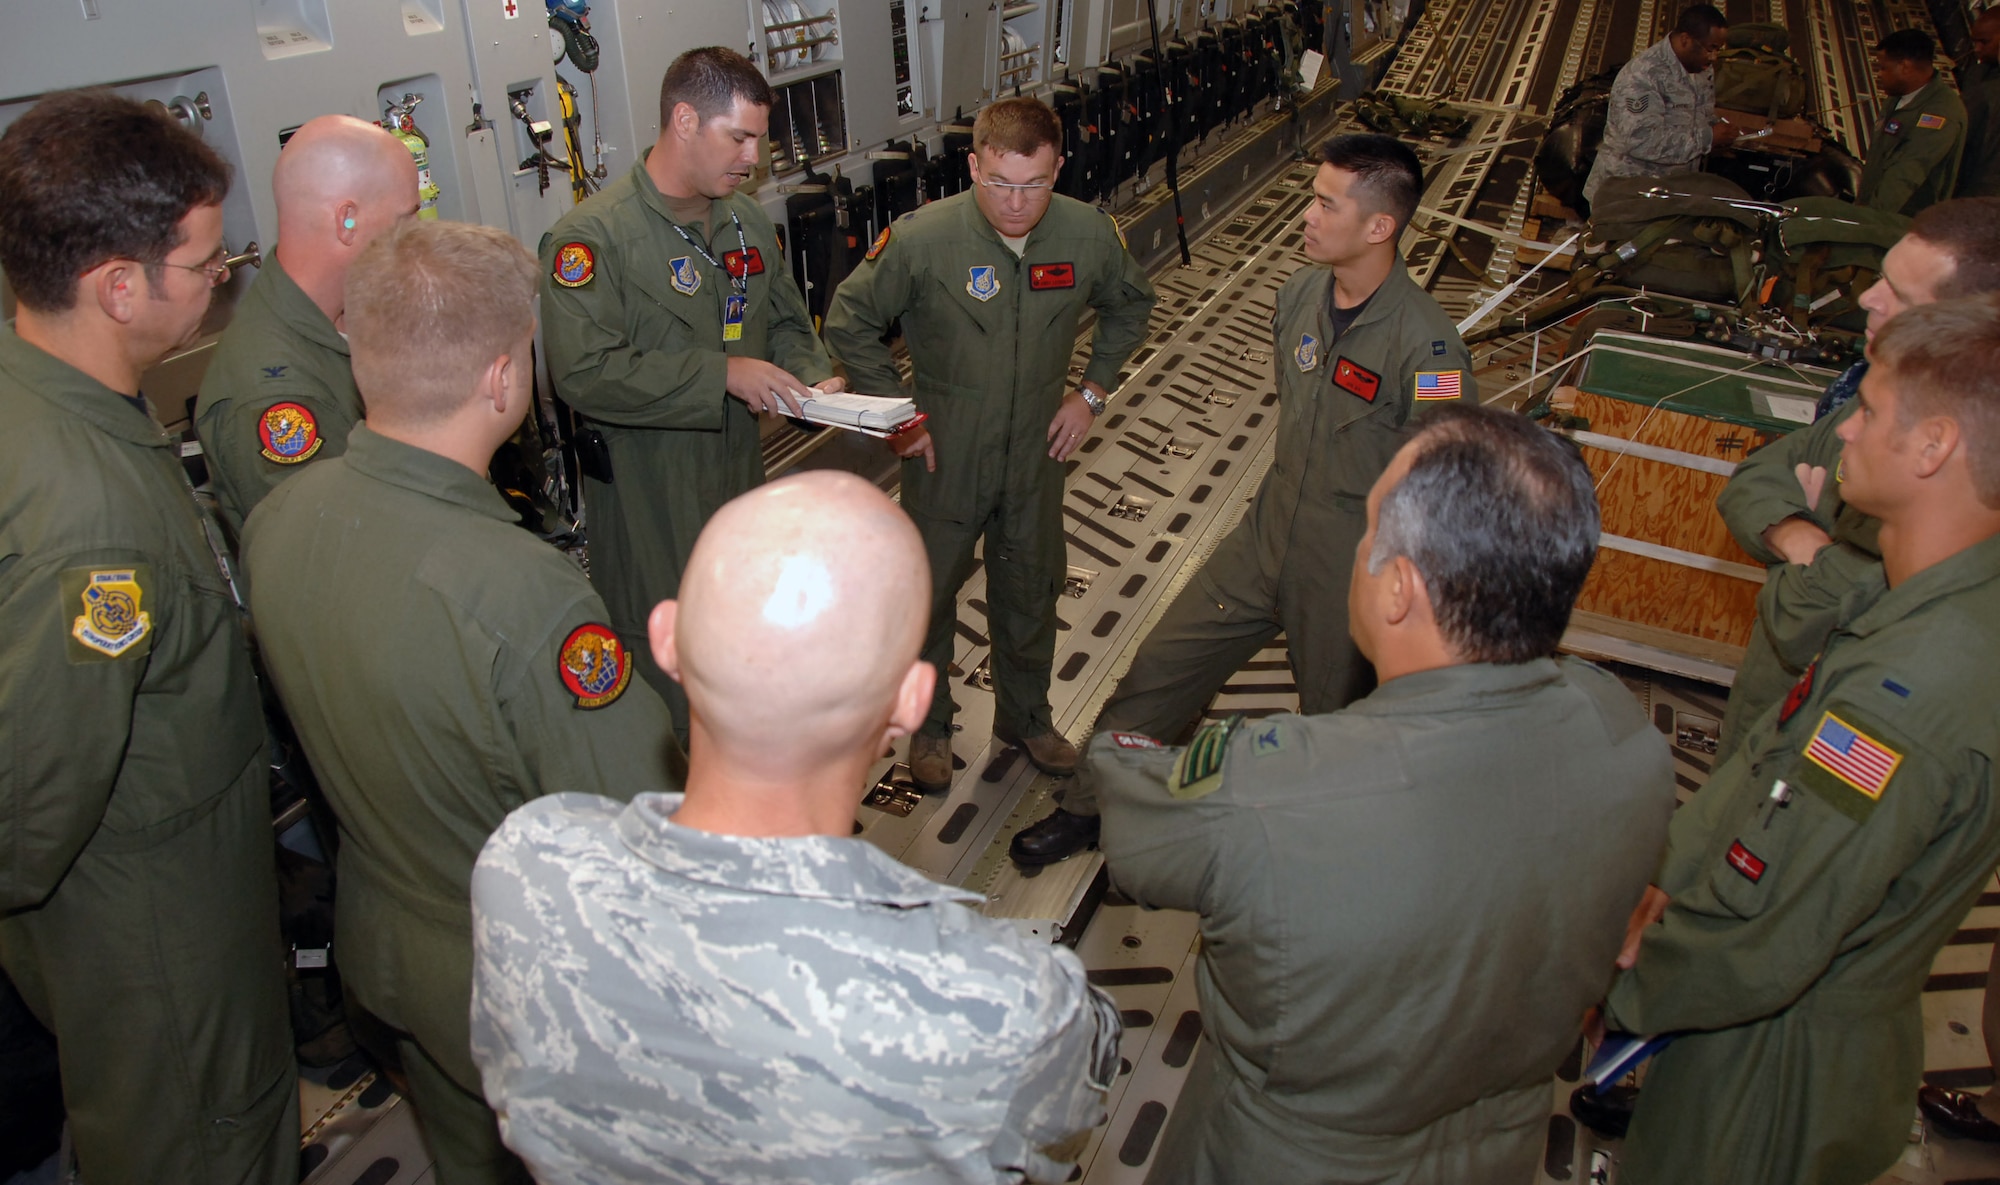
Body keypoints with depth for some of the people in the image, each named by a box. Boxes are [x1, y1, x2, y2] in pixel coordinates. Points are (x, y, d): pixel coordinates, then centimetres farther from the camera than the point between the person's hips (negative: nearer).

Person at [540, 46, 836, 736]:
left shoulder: (747, 221, 7)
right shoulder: (594, 233, -18)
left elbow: (786, 318, 19)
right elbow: (585, 371, -27)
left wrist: (812, 376, -4)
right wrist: (723, 373, -27)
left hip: (738, 468, 8)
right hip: (645, 487, -7)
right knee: (663, 663, 4)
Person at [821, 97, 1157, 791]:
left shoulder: (1090, 235, -12)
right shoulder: (920, 239, -22)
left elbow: (1130, 306, 9)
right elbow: (850, 323, -7)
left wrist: (1092, 391, 0)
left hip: (1038, 451, 3)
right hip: (944, 456, -2)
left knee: (1032, 590, 19)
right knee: (930, 593, 13)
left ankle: (1026, 717, 43)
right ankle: (929, 725, 38)